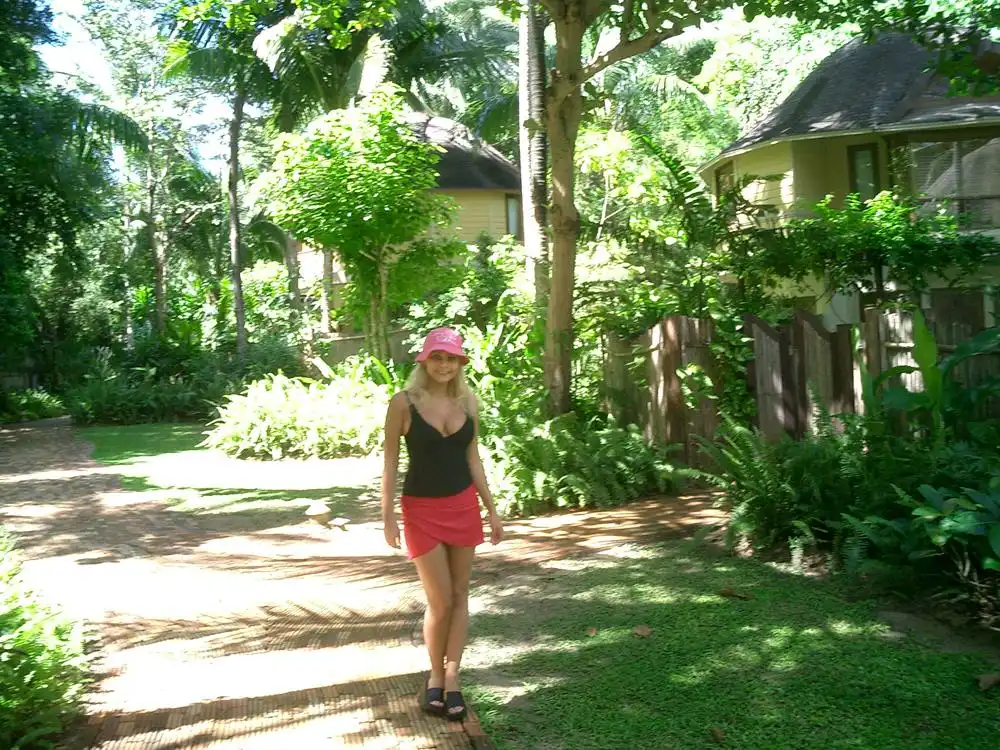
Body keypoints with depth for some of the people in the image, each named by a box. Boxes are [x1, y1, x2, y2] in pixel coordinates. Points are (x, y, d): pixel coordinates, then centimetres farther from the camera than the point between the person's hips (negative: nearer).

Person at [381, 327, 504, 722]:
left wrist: (491, 509, 9)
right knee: (440, 601, -1)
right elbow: (390, 461, -6)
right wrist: (387, 515, -9)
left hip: (464, 506, 4)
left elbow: (472, 458, 9)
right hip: (422, 510, -4)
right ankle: (435, 676, 23)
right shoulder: (404, 402, -10)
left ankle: (451, 681, 19)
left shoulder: (468, 402, 2)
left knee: (459, 596, 8)